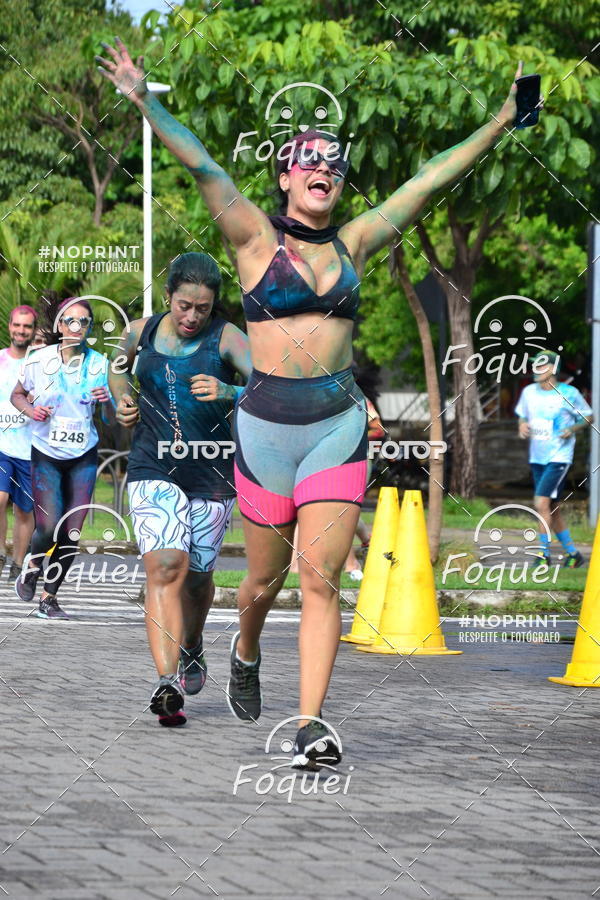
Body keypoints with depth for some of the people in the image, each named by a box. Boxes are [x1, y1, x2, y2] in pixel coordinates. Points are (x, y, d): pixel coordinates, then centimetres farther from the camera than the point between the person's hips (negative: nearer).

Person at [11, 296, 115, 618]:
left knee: (71, 532, -3)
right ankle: (32, 565, 21)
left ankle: (49, 597, 13)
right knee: (48, 527, -13)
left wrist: (107, 402, -20)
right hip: (46, 454, -2)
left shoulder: (99, 364, -3)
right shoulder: (39, 360, -6)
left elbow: (111, 421, 1)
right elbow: (17, 394, 11)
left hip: (83, 457, 2)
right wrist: (30, 410, -10)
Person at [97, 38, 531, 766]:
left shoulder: (351, 243, 9)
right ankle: (245, 655, 44)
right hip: (267, 425, -1)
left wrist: (498, 126, 11)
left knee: (322, 577, -8)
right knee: (267, 577, 11)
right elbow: (200, 166, -11)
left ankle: (311, 726, -9)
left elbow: (428, 182, 11)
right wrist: (144, 101, -21)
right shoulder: (257, 238, 1)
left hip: (339, 426, 2)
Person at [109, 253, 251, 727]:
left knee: (197, 575, 14)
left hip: (212, 473, 0)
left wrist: (231, 393, -38)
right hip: (154, 468, 0)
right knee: (165, 567, -18)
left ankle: (191, 648, 46)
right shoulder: (141, 332, 3)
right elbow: (119, 365, 27)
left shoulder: (227, 338, -8)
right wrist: (122, 401, 8)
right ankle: (168, 682, -29)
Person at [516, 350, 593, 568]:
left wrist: (573, 429, -13)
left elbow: (588, 417, 3)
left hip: (559, 457, -6)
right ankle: (572, 553, 24)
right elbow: (522, 416, 20)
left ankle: (544, 553, -11)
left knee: (542, 502, -19)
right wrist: (522, 427, -2)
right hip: (537, 458, 6)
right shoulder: (529, 392, 5)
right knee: (552, 509, 11)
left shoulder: (569, 393, -8)